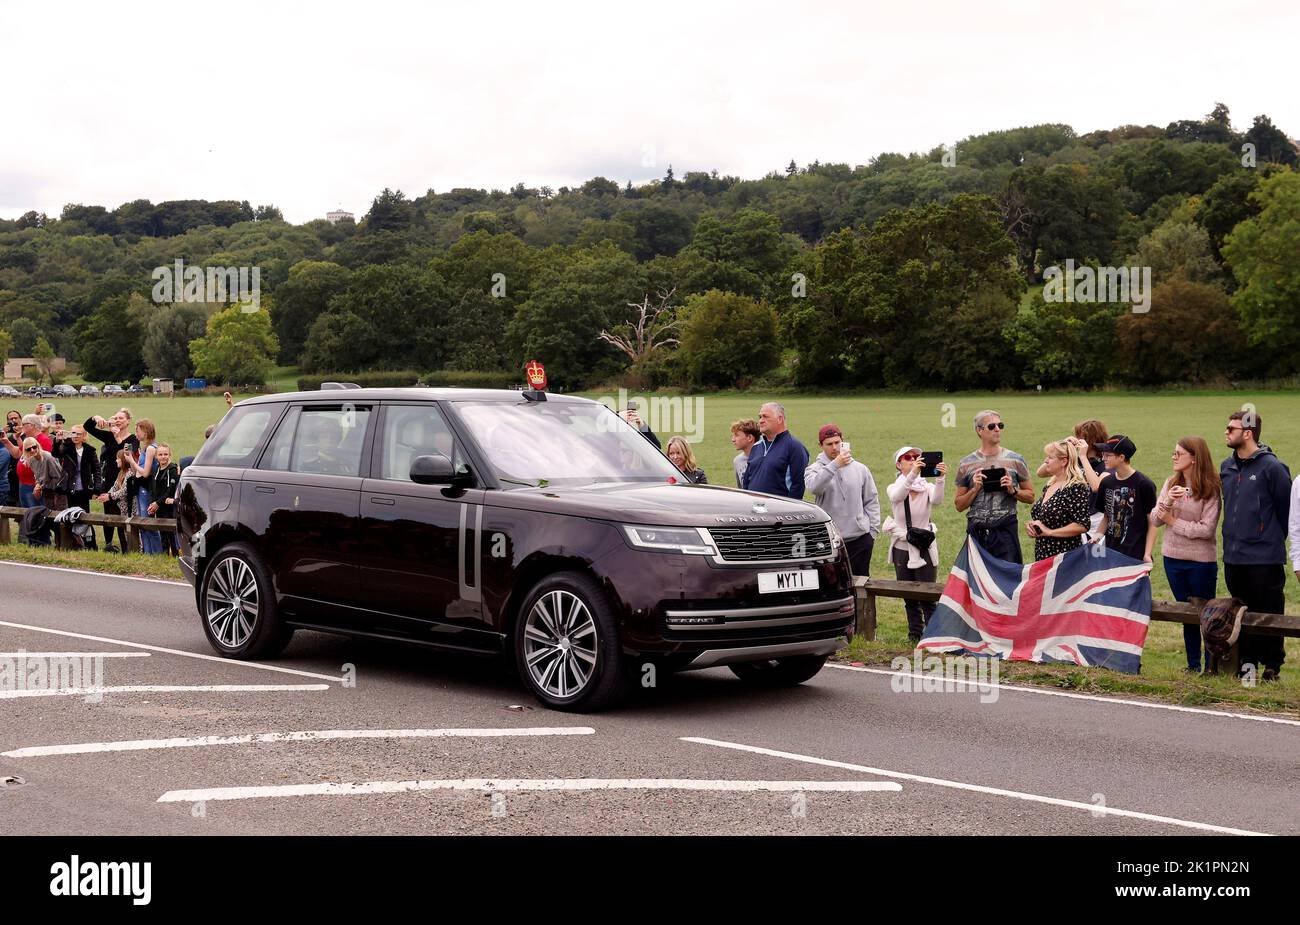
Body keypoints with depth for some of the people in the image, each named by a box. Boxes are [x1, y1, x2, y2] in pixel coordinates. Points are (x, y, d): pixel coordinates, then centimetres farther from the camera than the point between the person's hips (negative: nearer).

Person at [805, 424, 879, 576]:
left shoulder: (860, 469, 8)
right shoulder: (814, 469, 0)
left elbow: (872, 501, 12)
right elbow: (814, 486, -24)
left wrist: (873, 529, 5)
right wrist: (835, 465, -32)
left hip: (860, 538, 2)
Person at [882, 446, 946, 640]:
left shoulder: (927, 488, -1)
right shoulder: (893, 488, 0)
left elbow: (936, 499, -24)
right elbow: (897, 496, -26)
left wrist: (941, 479, -44)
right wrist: (912, 474, -43)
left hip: (924, 549, -2)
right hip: (902, 549, 2)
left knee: (927, 597, -7)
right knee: (909, 598, 10)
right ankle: (915, 635, 21)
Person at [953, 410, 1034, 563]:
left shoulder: (1015, 460, 5)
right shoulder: (966, 464, 6)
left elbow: (1030, 497, 10)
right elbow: (959, 505, 8)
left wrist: (1013, 491, -9)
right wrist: (975, 489, -9)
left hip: (1005, 531, -1)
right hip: (976, 532, 1)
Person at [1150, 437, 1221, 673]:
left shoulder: (1211, 489, -11)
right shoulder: (1171, 483, 4)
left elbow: (1207, 529, -17)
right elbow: (1154, 521, 1)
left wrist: (1173, 521, -10)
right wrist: (1167, 502, -18)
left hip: (1201, 560, -5)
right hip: (1173, 557, 5)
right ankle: (1193, 664, 22)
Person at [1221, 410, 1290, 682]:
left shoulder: (1271, 467, -10)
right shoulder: (1227, 467, 10)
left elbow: (1287, 508, -4)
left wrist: (1274, 538, 3)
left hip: (1265, 557, -6)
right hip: (1233, 555, 7)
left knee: (1269, 613, 1)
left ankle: (1272, 665, 10)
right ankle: (1247, 662, 22)